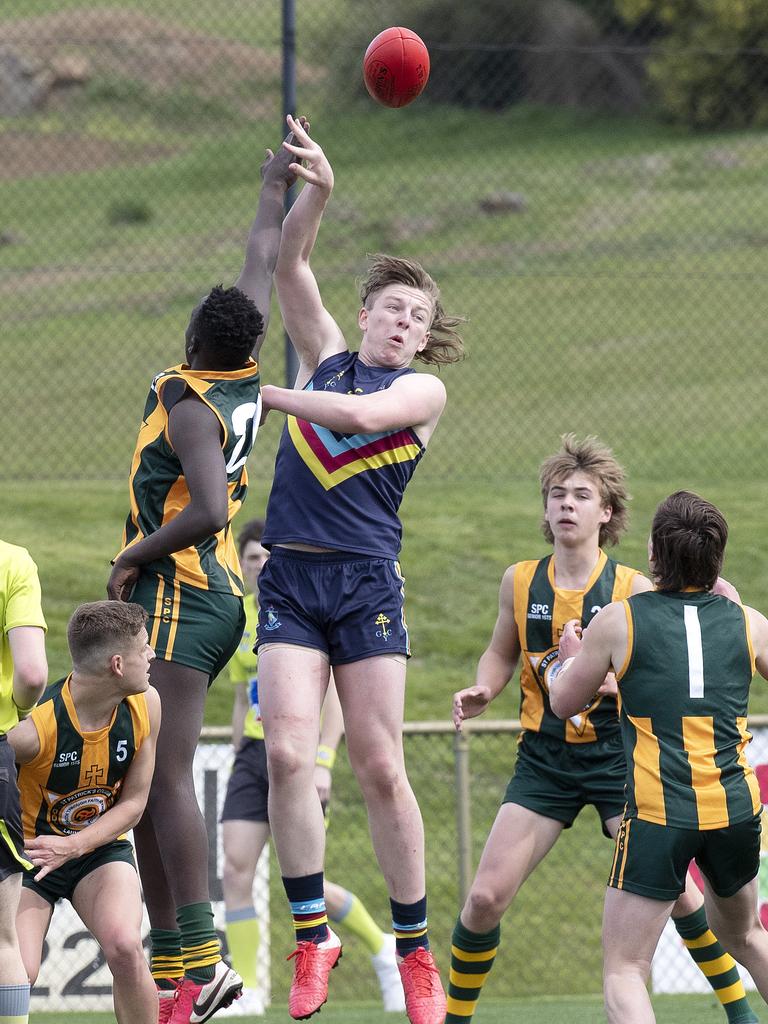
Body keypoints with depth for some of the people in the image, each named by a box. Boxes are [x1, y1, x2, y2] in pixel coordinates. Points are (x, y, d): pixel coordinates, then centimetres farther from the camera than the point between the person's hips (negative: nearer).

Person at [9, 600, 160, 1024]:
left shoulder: (146, 705, -12)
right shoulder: (33, 726, -30)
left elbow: (133, 802, -4)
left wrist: (71, 847, -19)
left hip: (100, 847, 3)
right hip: (27, 848, -3)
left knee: (124, 947, -25)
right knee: (16, 974, -24)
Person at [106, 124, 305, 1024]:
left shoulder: (190, 403, -14)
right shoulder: (247, 379, 9)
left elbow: (208, 509, -26)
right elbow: (262, 270, 24)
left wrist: (133, 558, -15)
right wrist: (274, 190, 36)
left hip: (178, 597, -9)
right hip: (217, 600, 9)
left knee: (165, 775, -14)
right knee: (144, 778, 8)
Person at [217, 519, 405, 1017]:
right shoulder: (241, 619, 12)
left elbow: (336, 694, -13)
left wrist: (322, 763, -20)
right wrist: (240, 758, 18)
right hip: (254, 752, 6)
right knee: (236, 870, -7)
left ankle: (381, 947, 16)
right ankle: (247, 992, -3)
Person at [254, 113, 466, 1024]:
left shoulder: (424, 390, 6)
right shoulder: (325, 354, 15)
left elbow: (366, 414, -14)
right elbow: (289, 265, 5)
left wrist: (265, 394, -10)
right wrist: (318, 192, -11)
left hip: (366, 580, -2)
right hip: (289, 577, 2)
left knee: (379, 768, -4)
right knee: (286, 753, -12)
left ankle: (414, 950, 4)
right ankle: (312, 936, -5)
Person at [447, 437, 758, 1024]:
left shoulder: (632, 588, -6)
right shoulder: (520, 582, 3)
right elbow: (502, 653, 19)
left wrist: (620, 682, -24)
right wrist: (482, 692, -1)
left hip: (617, 751, -3)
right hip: (544, 756, 3)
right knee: (485, 899, -5)